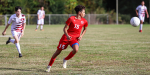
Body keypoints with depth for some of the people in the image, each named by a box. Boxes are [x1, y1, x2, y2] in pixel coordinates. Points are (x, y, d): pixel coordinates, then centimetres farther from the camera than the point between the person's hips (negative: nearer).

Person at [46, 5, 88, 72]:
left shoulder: (84, 21, 2)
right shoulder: (71, 19, -9)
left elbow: (85, 29, 21)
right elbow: (65, 28, -5)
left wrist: (81, 36, 4)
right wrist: (67, 35, -23)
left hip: (75, 38, 2)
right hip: (67, 37, -2)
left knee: (76, 49, -29)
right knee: (58, 51, 3)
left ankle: (65, 60, -2)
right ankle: (49, 66, 19)